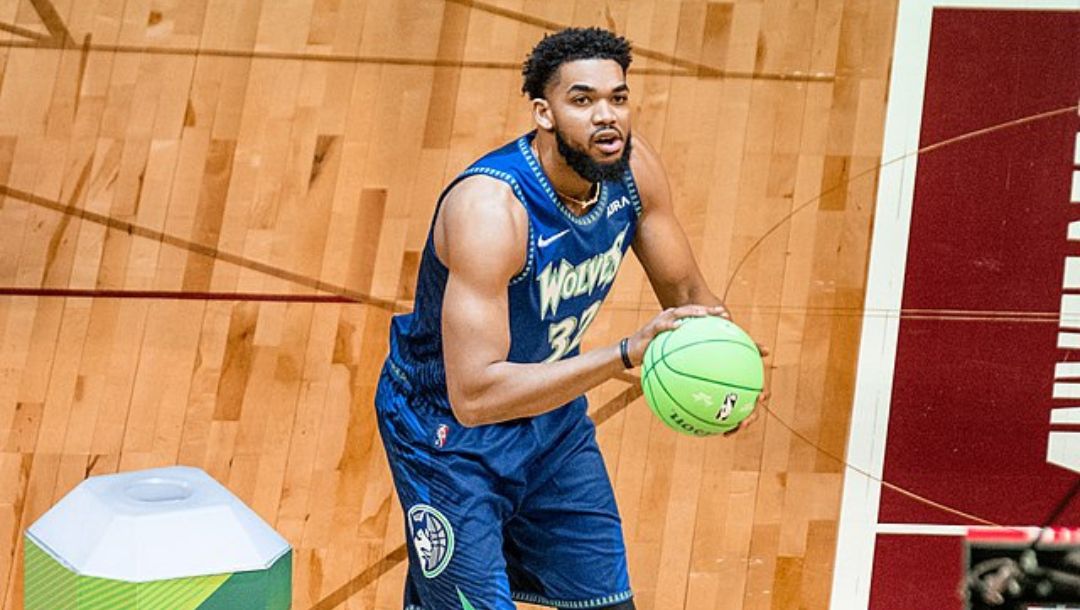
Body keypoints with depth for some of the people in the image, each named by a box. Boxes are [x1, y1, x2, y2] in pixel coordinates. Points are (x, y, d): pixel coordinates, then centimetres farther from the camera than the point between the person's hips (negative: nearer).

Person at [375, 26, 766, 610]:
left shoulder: (632, 166, -13)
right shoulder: (489, 207, -34)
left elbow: (686, 291, 4)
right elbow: (474, 395, -40)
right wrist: (625, 354, -44)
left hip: (552, 409, 7)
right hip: (447, 426, -7)